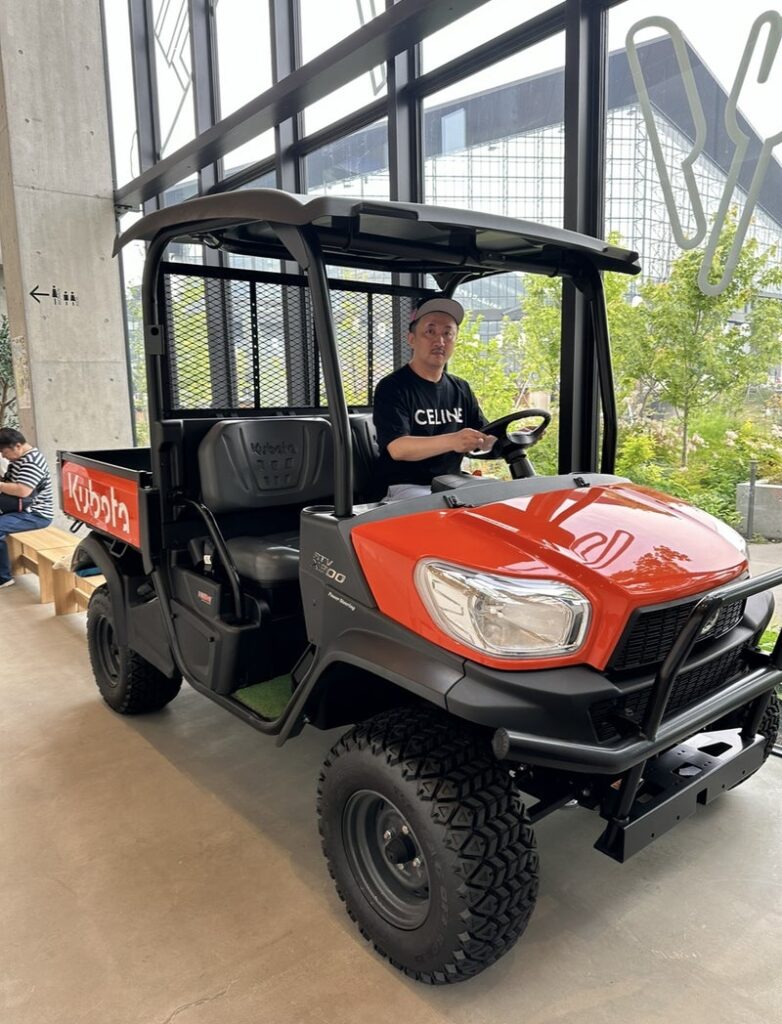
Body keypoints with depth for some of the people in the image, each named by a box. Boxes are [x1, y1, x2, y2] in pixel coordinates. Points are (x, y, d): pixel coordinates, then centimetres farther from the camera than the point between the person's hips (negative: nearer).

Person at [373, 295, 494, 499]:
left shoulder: (461, 389, 15)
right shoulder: (392, 387, -5)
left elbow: (484, 440, 10)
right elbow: (397, 448, -20)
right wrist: (450, 441, -36)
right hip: (407, 490, -6)